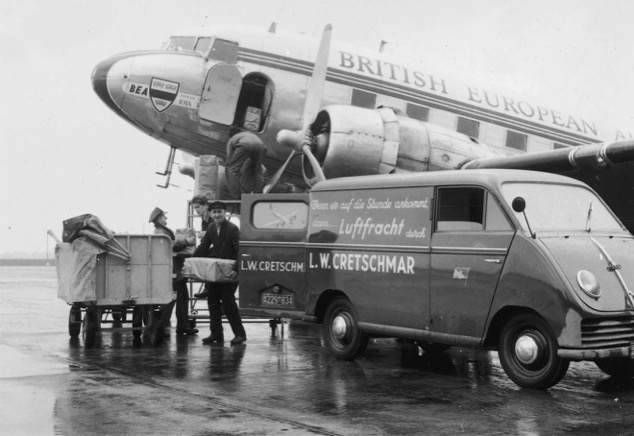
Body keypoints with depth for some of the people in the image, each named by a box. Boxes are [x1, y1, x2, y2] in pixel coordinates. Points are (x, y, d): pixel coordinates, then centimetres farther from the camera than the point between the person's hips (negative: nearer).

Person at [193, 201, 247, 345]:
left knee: (228, 301, -10)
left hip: (230, 272, -7)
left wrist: (236, 269, -31)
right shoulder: (211, 228, 5)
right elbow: (203, 247, 9)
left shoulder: (232, 229, -16)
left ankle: (239, 334, 0)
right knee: (212, 301, 7)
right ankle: (216, 334, 15)